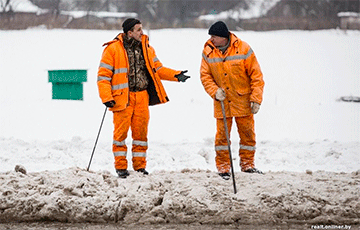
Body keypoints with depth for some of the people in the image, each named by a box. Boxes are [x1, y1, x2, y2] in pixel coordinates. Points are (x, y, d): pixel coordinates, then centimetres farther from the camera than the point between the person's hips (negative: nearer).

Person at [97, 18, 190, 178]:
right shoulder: (113, 49, -6)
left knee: (141, 131, 5)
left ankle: (140, 165, 14)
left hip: (142, 96, 4)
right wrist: (106, 97, -13)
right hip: (122, 97, -4)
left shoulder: (146, 48, 11)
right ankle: (121, 166, 7)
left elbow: (157, 69, 18)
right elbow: (103, 75, -5)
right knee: (121, 131, -3)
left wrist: (175, 75, 3)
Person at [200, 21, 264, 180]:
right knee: (222, 134, 0)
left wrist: (256, 98, -10)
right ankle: (223, 166, 11)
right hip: (222, 102, 1)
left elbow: (256, 74, -7)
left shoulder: (243, 49, -12)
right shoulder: (208, 52, -4)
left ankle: (247, 164, 16)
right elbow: (205, 75, 4)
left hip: (243, 101, -1)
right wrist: (214, 91, -12)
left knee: (247, 133, 3)